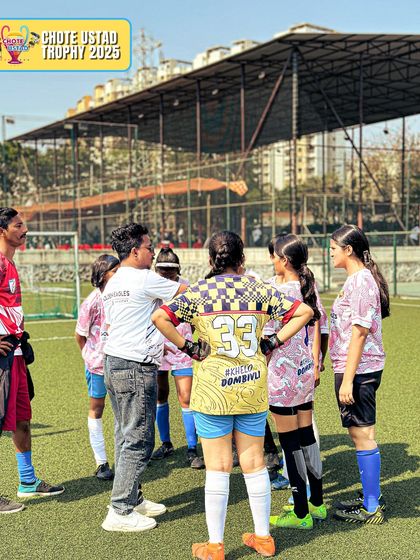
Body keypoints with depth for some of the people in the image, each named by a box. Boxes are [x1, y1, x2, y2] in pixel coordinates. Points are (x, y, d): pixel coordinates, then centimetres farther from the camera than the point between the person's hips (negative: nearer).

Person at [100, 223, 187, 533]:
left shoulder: (112, 283, 14)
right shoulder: (145, 279, -12)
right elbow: (188, 292, -4)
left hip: (114, 363, 9)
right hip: (136, 367, -9)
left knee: (126, 437, 15)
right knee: (138, 441, -3)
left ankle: (132, 499, 23)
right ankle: (119, 512, 1)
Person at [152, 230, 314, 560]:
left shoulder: (199, 292, -6)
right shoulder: (259, 290, 0)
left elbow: (159, 318, -16)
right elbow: (304, 312, 0)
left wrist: (187, 346, -7)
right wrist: (274, 342, 2)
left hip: (213, 389, -2)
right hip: (253, 386, 3)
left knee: (217, 467, 5)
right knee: (254, 463, 13)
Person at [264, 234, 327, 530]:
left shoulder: (278, 292, -17)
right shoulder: (310, 288, 7)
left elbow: (268, 338, -15)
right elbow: (316, 330, 13)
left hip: (283, 375, -8)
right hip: (305, 372, 8)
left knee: (290, 442, 0)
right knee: (306, 435, 16)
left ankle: (301, 514, 9)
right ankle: (317, 503, 27)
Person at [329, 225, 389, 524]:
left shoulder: (360, 280, -17)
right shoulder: (359, 278, 14)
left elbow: (359, 332, -21)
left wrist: (347, 379, -21)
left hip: (358, 370, -10)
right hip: (360, 368, 10)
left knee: (363, 435, -2)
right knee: (360, 433, 17)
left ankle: (371, 508, 8)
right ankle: (371, 497, 29)